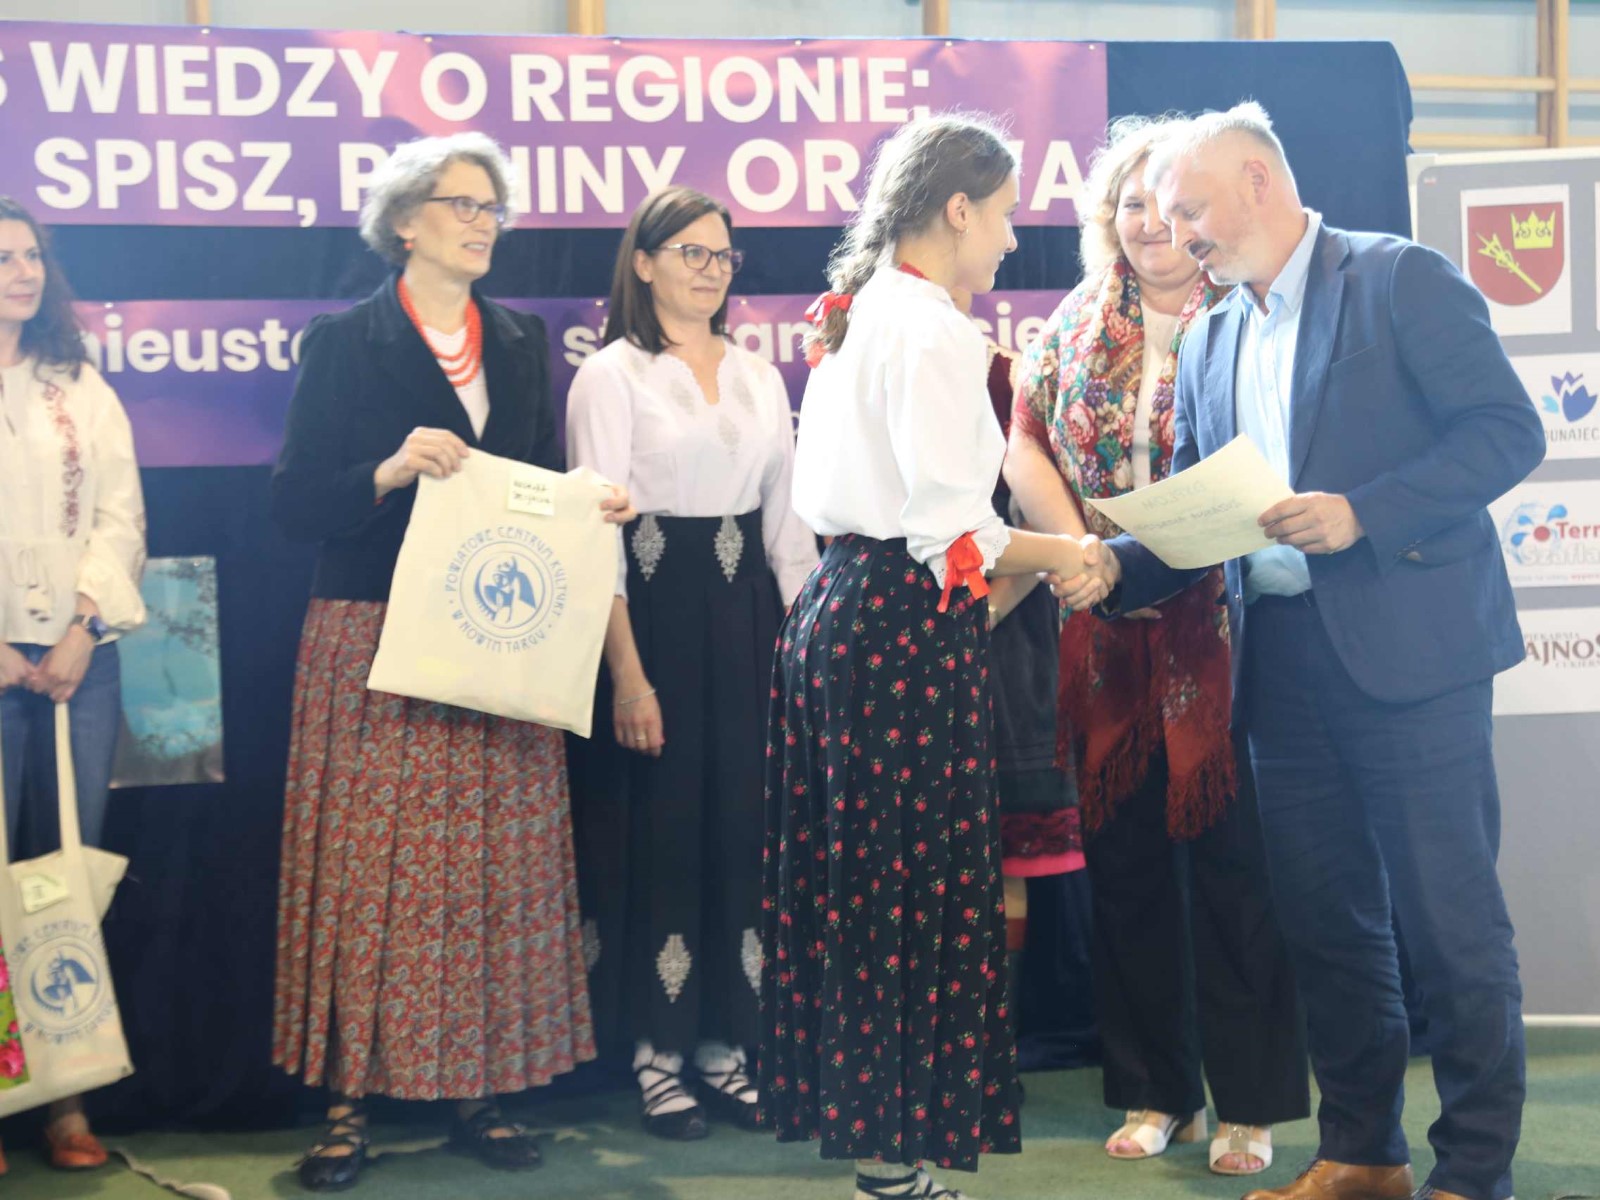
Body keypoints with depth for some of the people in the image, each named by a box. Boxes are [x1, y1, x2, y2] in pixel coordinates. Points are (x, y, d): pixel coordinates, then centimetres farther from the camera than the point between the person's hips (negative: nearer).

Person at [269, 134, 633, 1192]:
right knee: (369, 867, -3)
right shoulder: (345, 342, 1)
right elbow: (297, 505, -5)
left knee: (498, 869, 3)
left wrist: (595, 506, -4)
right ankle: (351, 1097, 5)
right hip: (375, 648, -4)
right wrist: (391, 471, -21)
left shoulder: (525, 343, 13)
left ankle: (483, 1088, 12)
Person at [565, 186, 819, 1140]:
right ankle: (658, 1053, 10)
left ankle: (727, 1042, 16)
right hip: (656, 616, -5)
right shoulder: (613, 375, -3)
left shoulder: (758, 375, 13)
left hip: (747, 618, 5)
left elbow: (787, 515, 15)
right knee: (662, 829, -1)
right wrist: (627, 674, -16)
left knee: (745, 827, 5)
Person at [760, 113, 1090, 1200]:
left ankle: (844, 1100, 23)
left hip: (839, 608, 10)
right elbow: (951, 533, -19)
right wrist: (1063, 557, -5)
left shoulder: (860, 316, 15)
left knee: (856, 878, 13)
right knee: (914, 886, -2)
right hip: (908, 624, -10)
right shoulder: (932, 332, -14)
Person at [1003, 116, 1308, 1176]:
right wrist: (1080, 550, -5)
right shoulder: (1078, 324, 12)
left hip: (1223, 627, -4)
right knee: (1126, 860, 9)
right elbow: (1026, 444, 8)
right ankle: (1155, 1090, 21)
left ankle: (1250, 1104, 12)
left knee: (1231, 857, 0)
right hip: (1109, 633, 4)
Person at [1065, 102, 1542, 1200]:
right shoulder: (1209, 346, 16)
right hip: (1282, 664, 7)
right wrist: (1115, 566, -4)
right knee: (1326, 919, 12)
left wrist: (1363, 512, -20)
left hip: (1407, 648, -6)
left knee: (1449, 918, -1)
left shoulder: (1402, 280, -3)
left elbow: (1509, 432, -11)